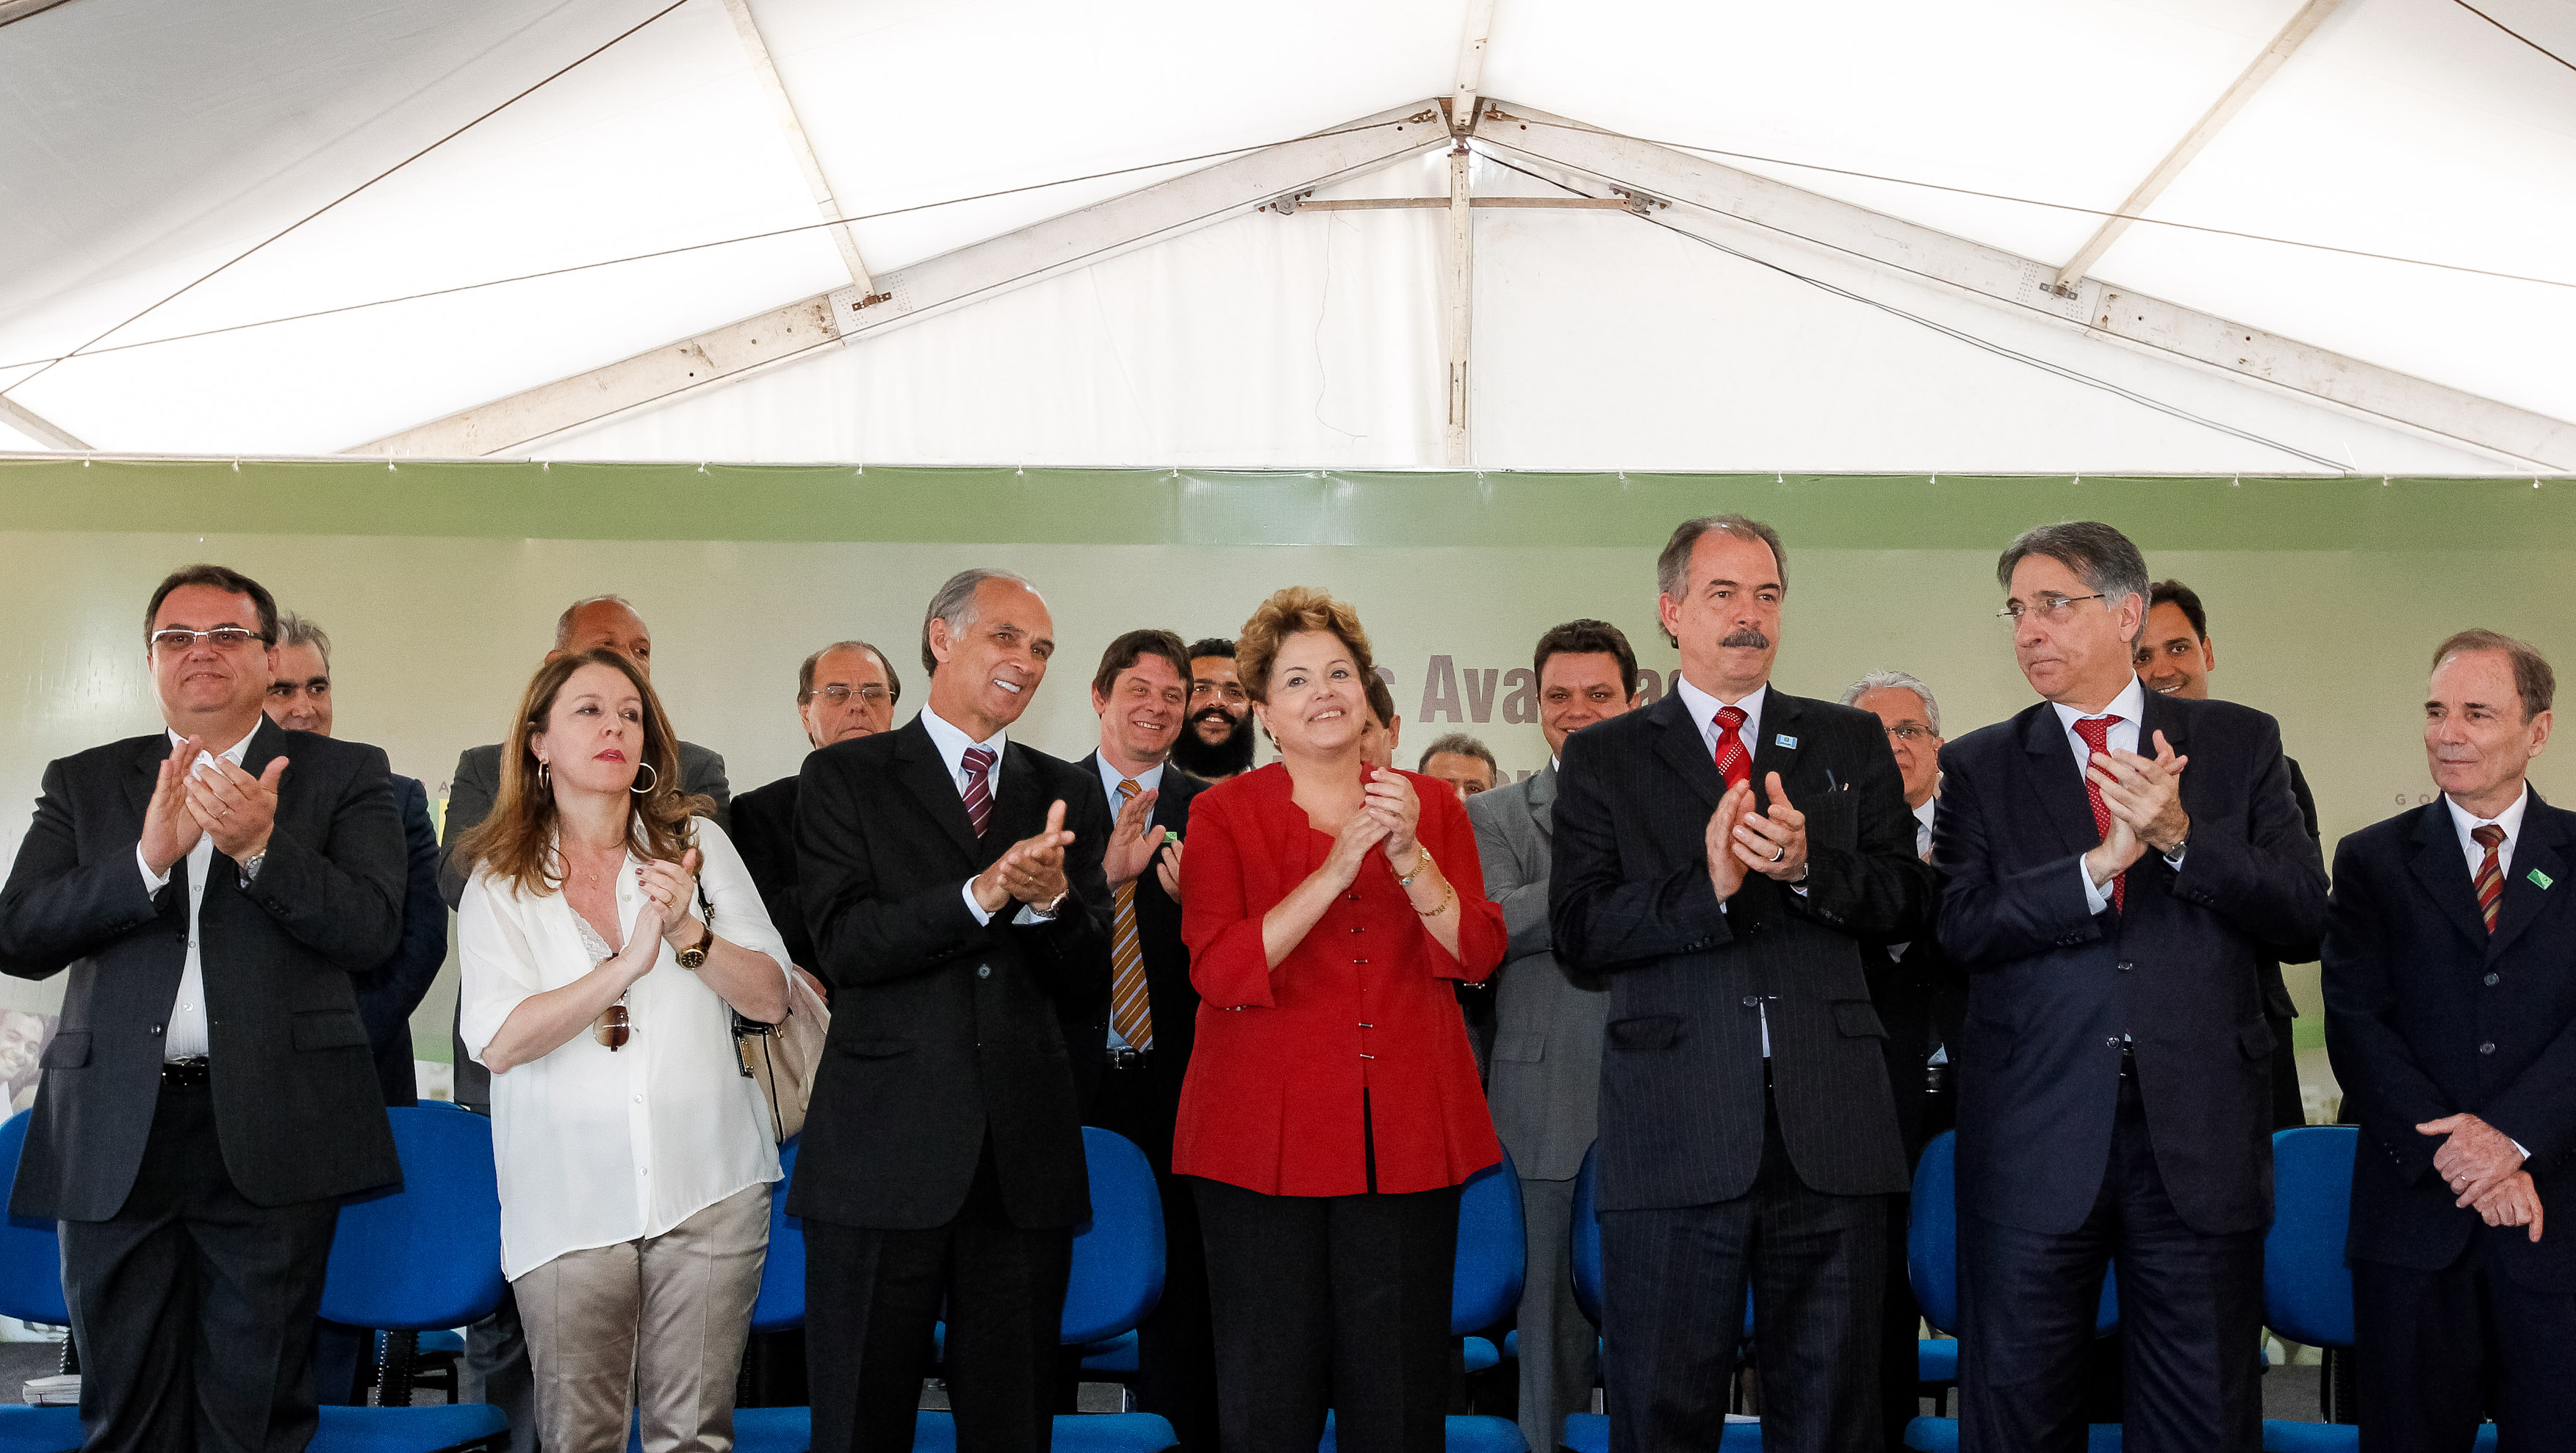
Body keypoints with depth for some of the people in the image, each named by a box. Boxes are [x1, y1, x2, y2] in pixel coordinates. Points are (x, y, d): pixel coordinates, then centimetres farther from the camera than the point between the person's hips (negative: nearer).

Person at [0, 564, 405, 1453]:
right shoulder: (82, 783, 13)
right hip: (115, 1136, 3)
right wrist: (150, 856, -14)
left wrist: (260, 846, -19)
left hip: (269, 1135, -2)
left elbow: (373, 933, -5)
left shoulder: (344, 776, 7)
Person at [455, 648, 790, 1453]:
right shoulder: (500, 881, 3)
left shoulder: (697, 841, 6)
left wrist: (688, 933, -16)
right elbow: (499, 1042, -10)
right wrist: (628, 964, -19)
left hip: (708, 1183, 1)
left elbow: (771, 1000, 1)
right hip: (568, 1198, 0)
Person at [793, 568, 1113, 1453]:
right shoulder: (846, 777, 4)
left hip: (1026, 1157, 3)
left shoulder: (1067, 793, 13)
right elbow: (845, 946, -9)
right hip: (886, 1151, -3)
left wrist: (1051, 897, -14)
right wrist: (985, 892, -21)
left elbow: (1088, 978, 7)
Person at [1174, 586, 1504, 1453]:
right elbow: (1220, 971, -10)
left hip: (1406, 1134, 2)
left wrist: (1408, 855, -17)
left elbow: (1476, 953, -1)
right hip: (1265, 1135, -2)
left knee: (1399, 1382, 3)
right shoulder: (1223, 814, 3)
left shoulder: (1431, 806, 10)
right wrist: (1335, 870, -19)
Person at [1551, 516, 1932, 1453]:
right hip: (1674, 1130, -2)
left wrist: (1808, 865, -13)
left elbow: (1909, 903, 6)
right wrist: (1705, 886, -17)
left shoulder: (1851, 743, 14)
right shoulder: (1602, 759, 7)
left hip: (1831, 1128, 2)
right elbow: (1577, 933, -3)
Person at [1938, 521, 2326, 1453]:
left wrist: (2183, 836, -12)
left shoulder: (2239, 745, 9)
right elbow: (1961, 927, -6)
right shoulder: (1980, 767, 8)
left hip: (2200, 1135, 1)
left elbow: (2304, 918, 1)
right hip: (2033, 1141, 0)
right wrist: (2101, 864, -16)